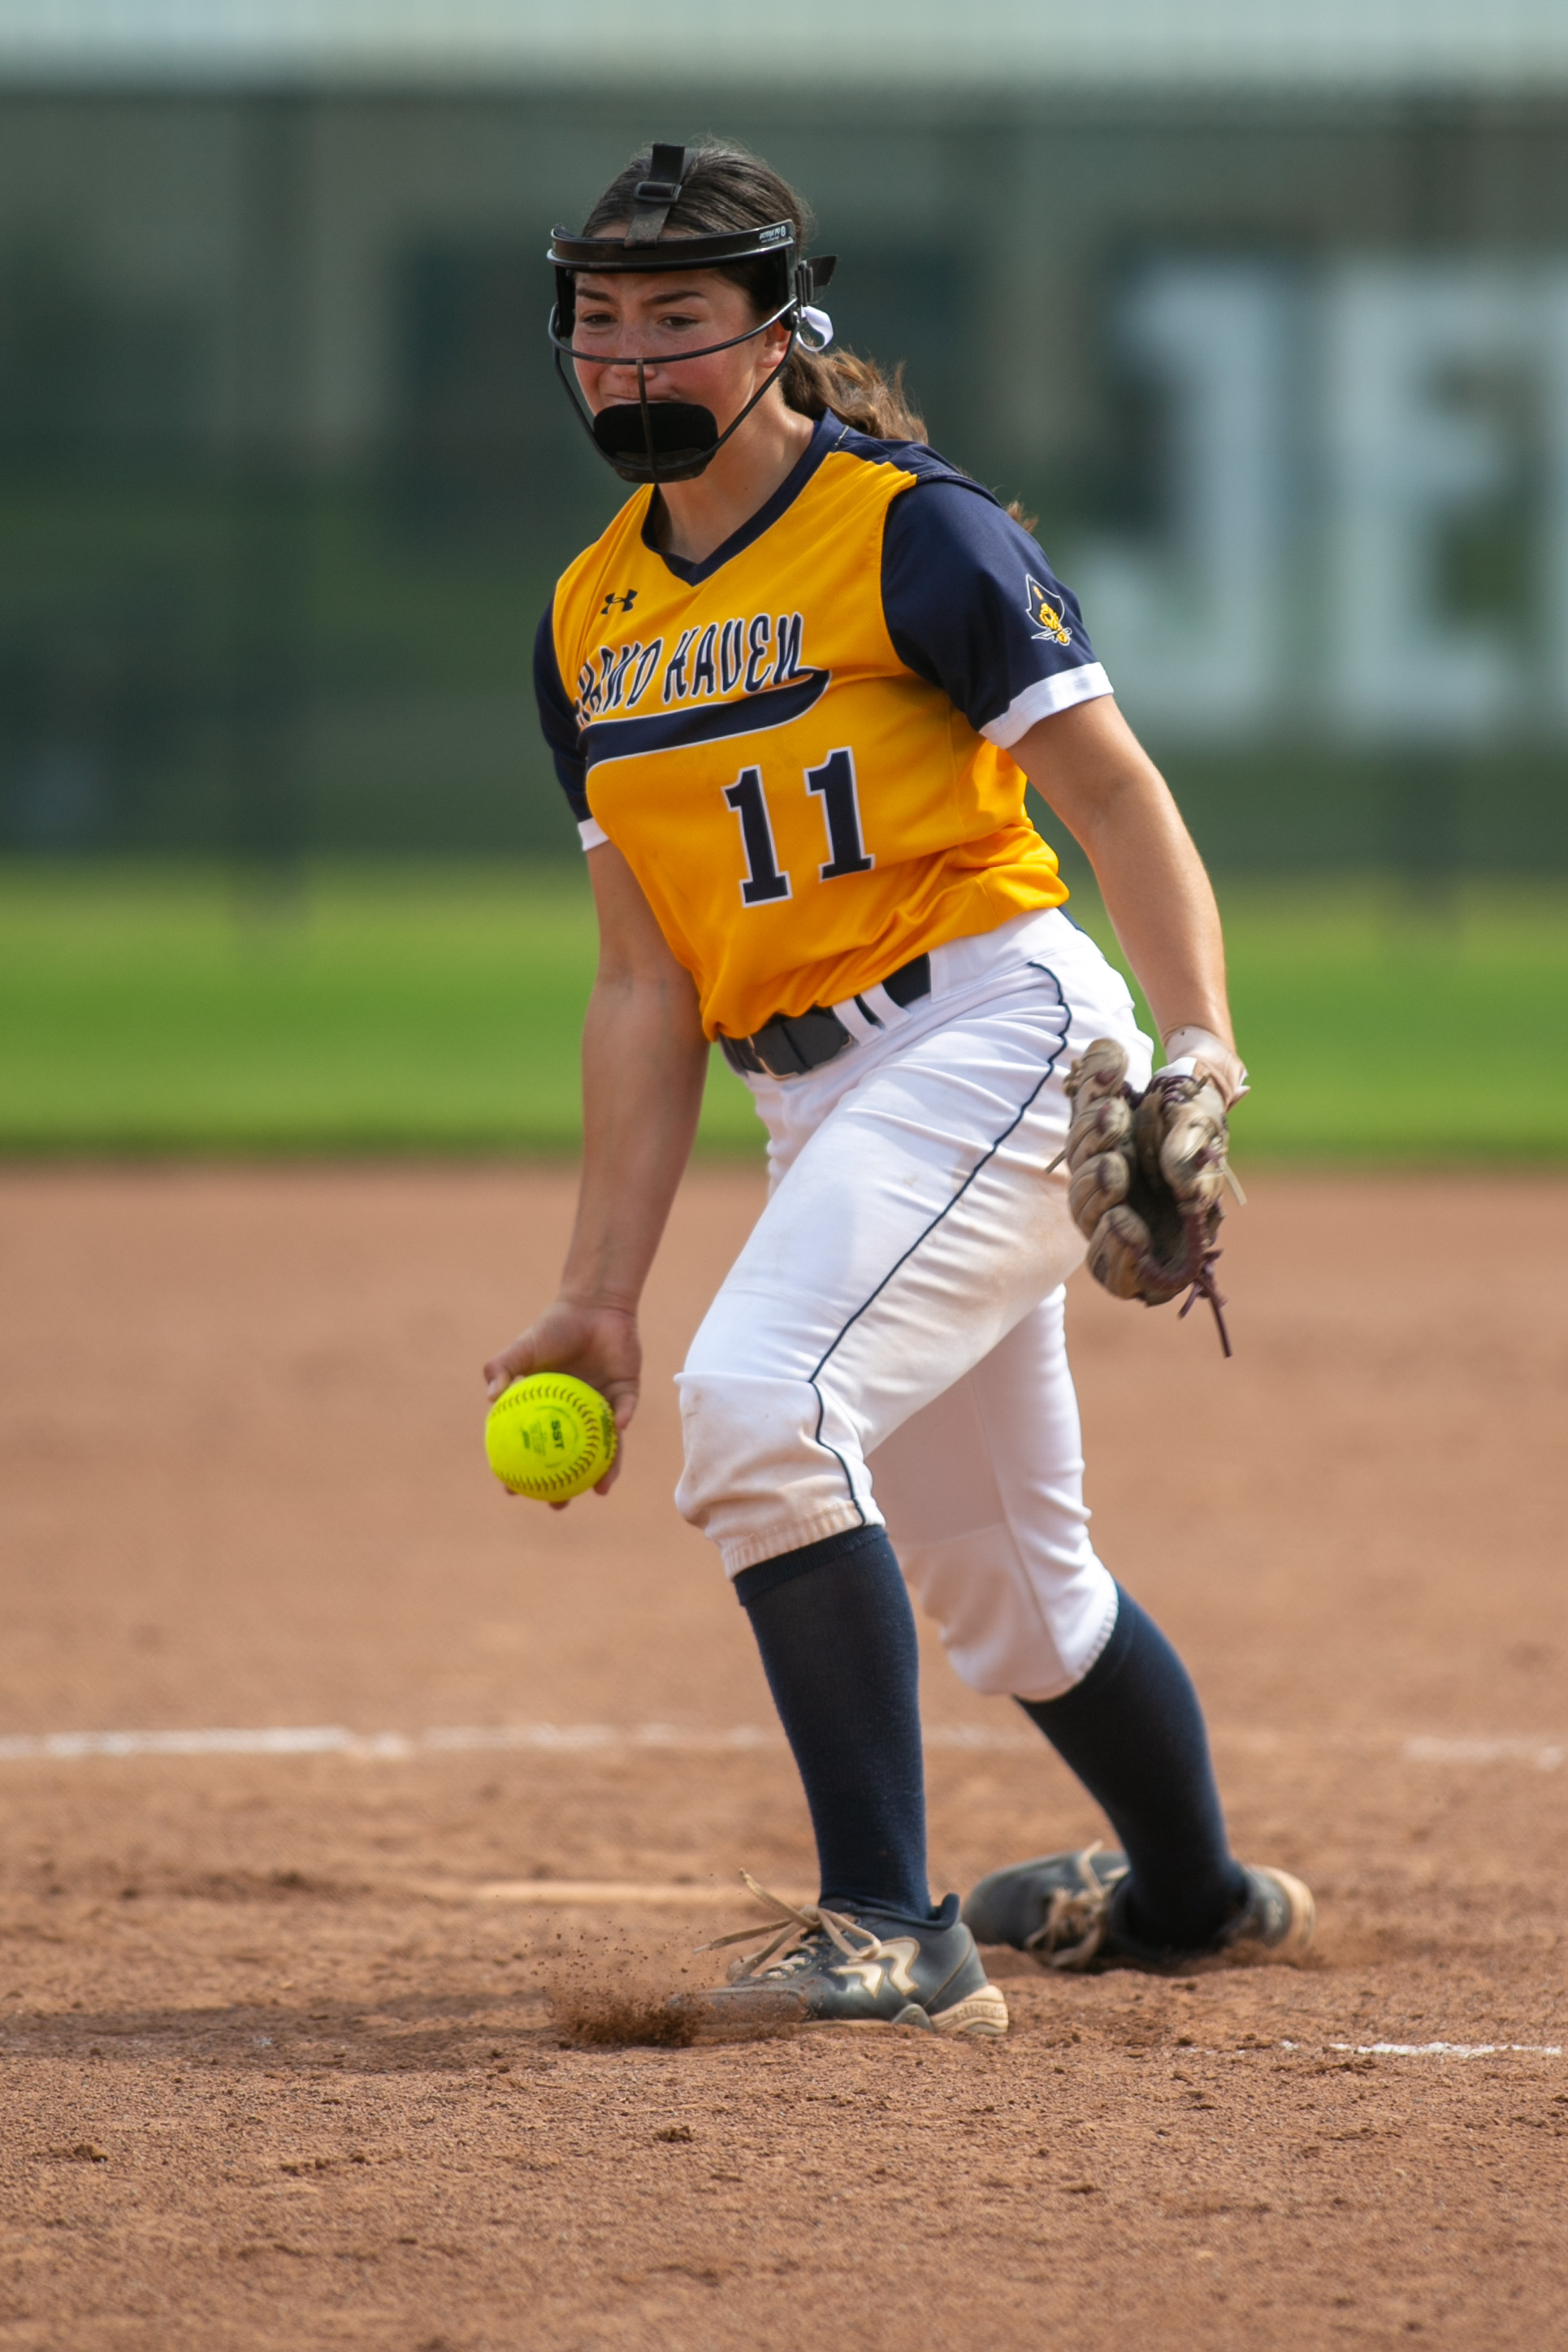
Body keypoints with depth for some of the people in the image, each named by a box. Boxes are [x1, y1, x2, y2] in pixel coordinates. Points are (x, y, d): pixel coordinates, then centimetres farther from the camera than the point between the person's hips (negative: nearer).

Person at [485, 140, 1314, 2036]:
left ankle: (891, 1930, -27)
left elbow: (1116, 794, -12)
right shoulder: (592, 620, 12)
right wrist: (600, 1293, 9)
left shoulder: (911, 533, -7)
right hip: (817, 1110, 8)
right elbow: (645, 984, 14)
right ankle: (1193, 1892, 42)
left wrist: (1201, 1044, -28)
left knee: (757, 1401, -28)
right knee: (994, 1576, 16)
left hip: (993, 1032, -8)